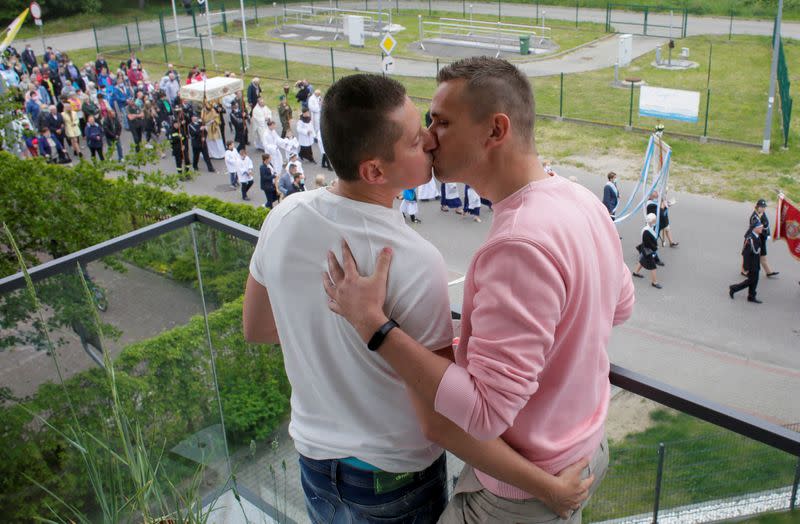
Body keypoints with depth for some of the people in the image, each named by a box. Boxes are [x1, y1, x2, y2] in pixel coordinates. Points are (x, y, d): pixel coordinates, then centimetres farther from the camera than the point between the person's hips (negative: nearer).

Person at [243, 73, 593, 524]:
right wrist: (550, 486, -19)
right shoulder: (414, 263, -31)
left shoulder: (283, 218, -13)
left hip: (315, 457, 5)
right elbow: (440, 419, -27)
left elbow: (256, 329, 2)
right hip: (394, 477, -4)